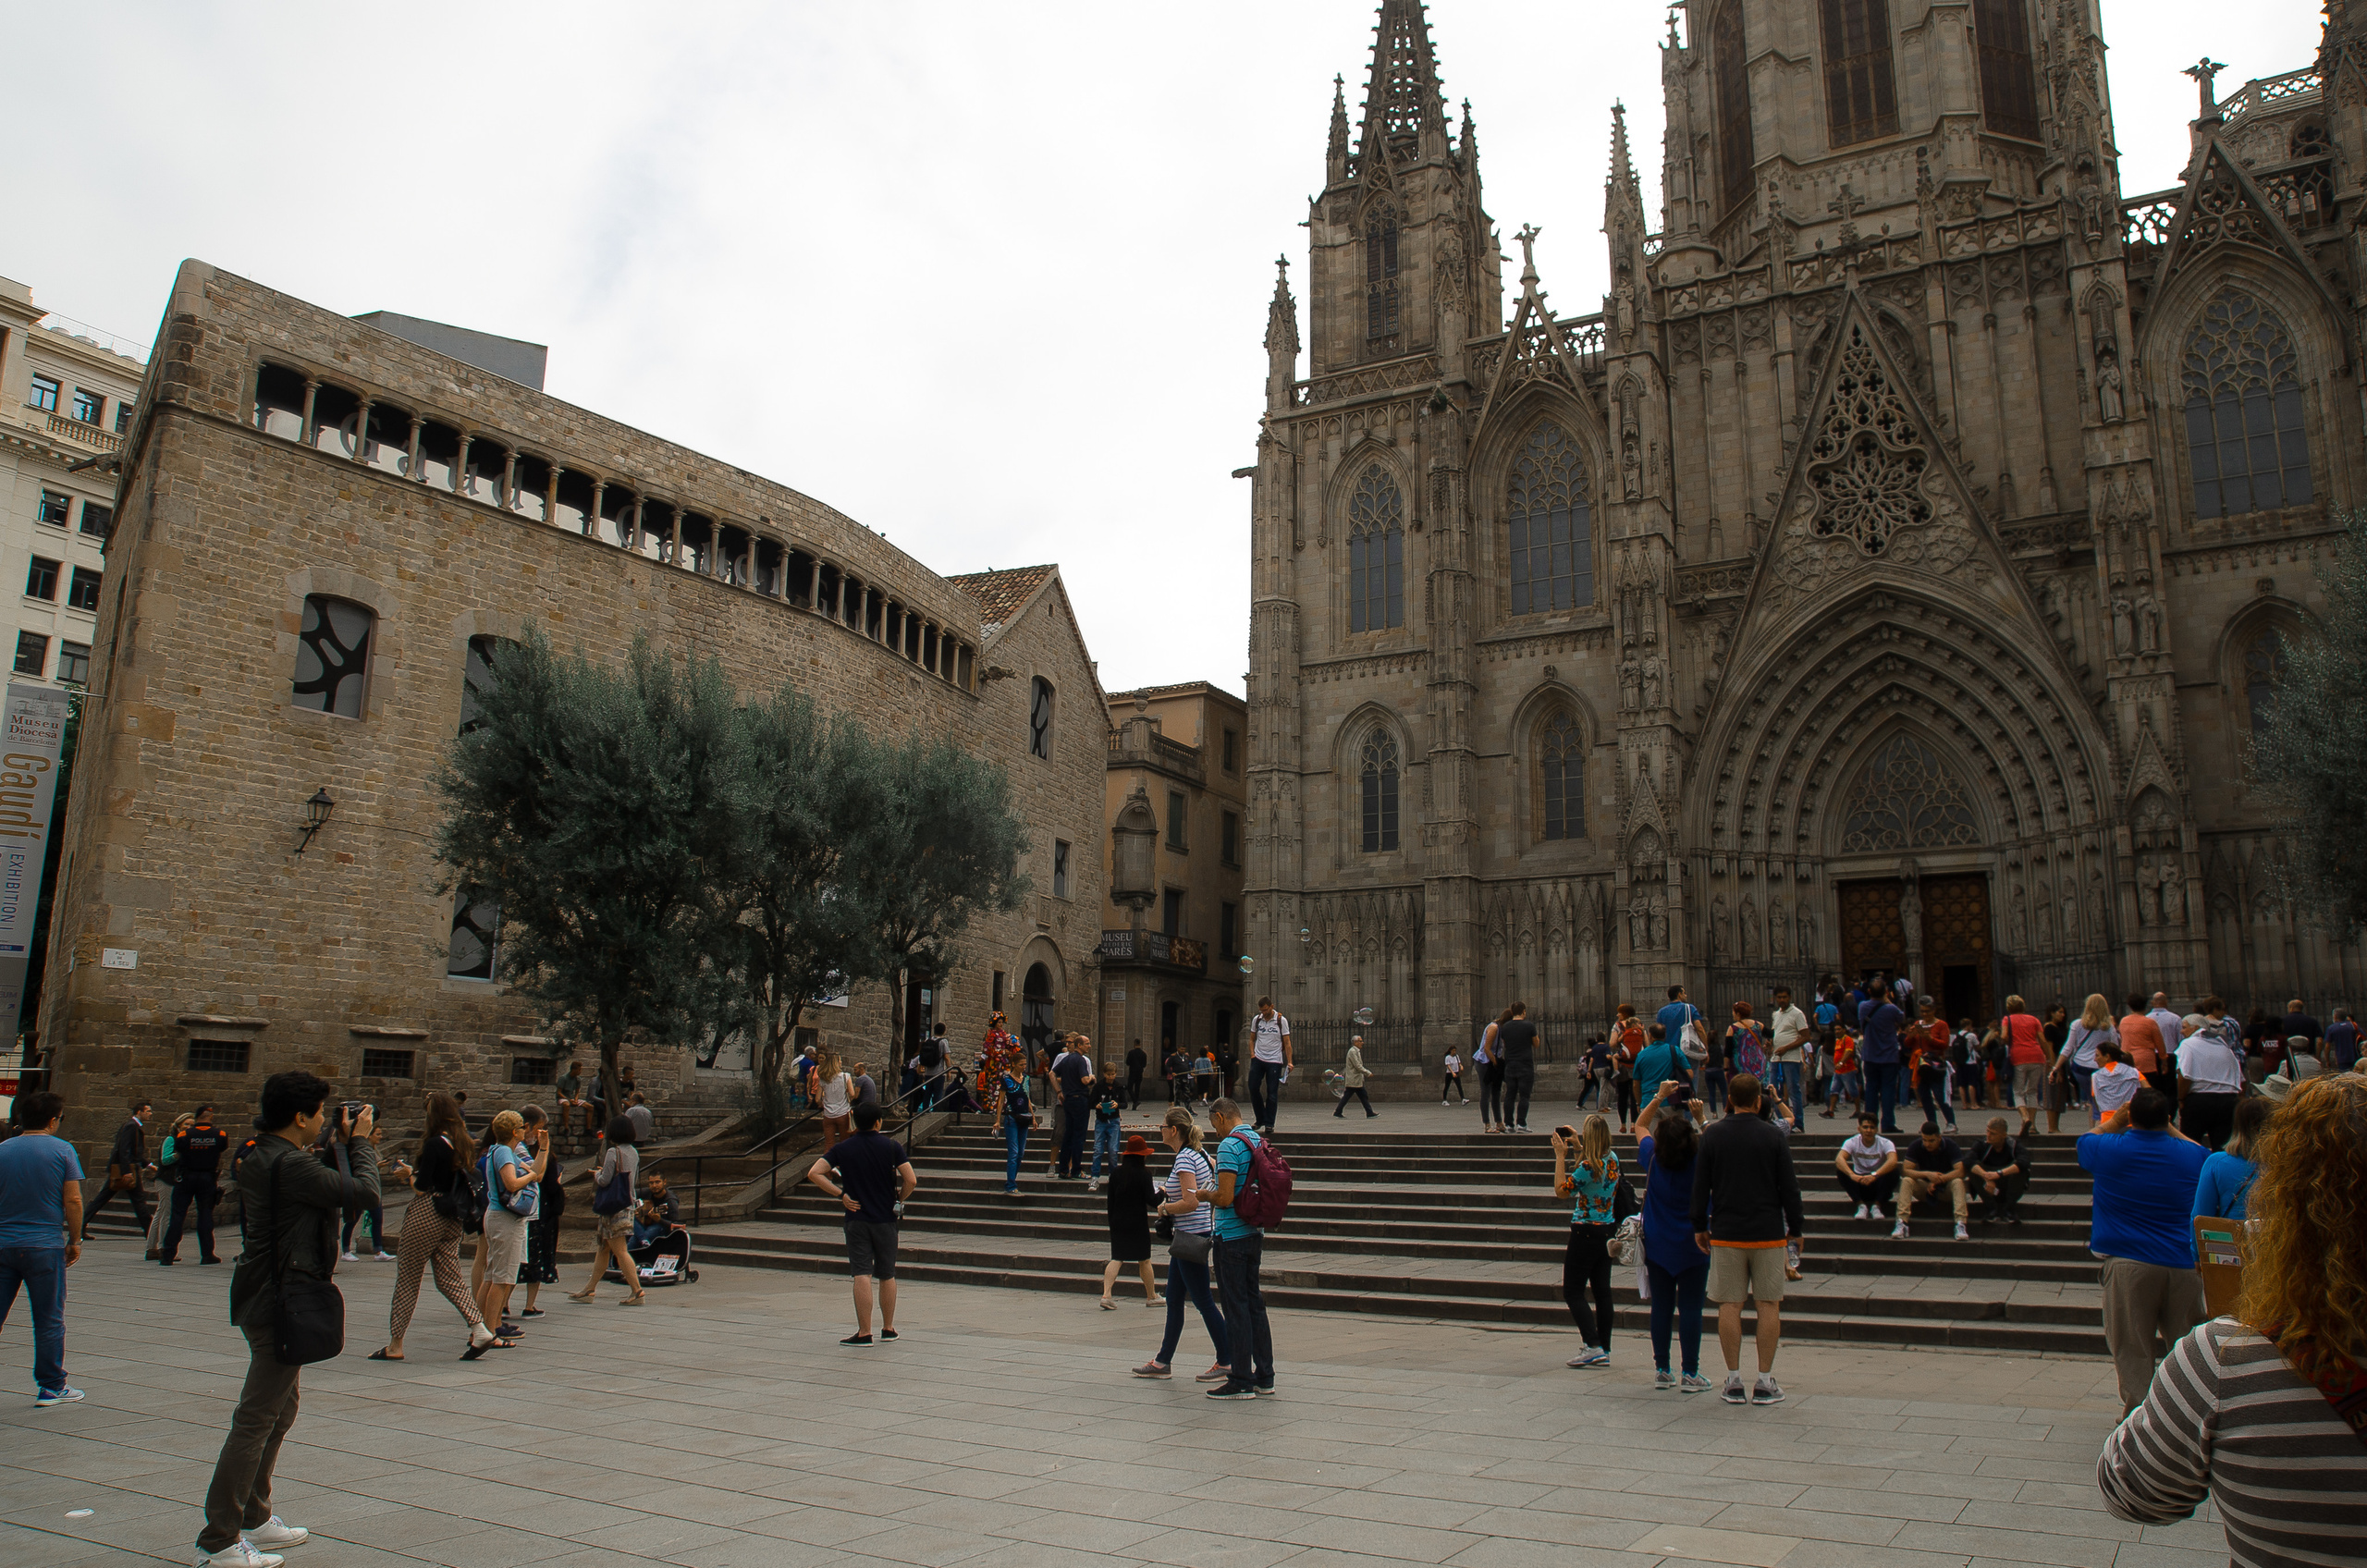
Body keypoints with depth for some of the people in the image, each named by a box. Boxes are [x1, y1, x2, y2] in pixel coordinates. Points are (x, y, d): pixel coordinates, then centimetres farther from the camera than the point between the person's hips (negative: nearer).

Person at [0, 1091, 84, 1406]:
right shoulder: (62, 1150, -6)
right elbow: (73, 1200, -9)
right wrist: (75, 1241, 3)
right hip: (45, 1247, -3)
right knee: (49, 1320, 6)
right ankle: (51, 1387, 12)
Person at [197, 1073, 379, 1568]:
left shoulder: (259, 1159, 10)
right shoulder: (291, 1165, -23)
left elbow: (323, 1187, 19)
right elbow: (364, 1191, -20)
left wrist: (352, 1147, 13)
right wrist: (360, 1144, -5)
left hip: (263, 1299, 11)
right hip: (282, 1303, -11)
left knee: (281, 1408, 21)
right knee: (257, 1419, -4)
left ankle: (253, 1518, 32)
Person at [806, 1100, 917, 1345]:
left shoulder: (843, 1148, 1)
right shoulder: (892, 1146, -4)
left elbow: (814, 1174, -8)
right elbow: (911, 1181, -13)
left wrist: (841, 1195, -5)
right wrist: (899, 1199, 5)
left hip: (856, 1218, 0)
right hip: (885, 1218, 0)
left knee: (862, 1275, -3)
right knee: (887, 1275, 12)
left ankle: (864, 1333, -6)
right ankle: (888, 1329, 21)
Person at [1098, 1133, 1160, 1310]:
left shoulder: (1116, 1172, 3)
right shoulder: (1143, 1173, -11)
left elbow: (1110, 1199, 8)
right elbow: (1151, 1199, -13)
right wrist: (1161, 1192, 7)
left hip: (1118, 1222, 4)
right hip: (1138, 1223, -4)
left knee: (1116, 1258, 4)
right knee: (1144, 1260, 10)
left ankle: (1106, 1295, -12)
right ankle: (1151, 1297, 21)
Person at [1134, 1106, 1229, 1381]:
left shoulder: (1184, 1160, -19)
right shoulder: (1198, 1153, 9)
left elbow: (1190, 1203, -28)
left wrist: (1164, 1207, -10)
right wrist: (1171, 1193, 19)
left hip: (1192, 1234, -10)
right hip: (1186, 1237, 10)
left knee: (1203, 1301, -1)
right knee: (1173, 1299, 15)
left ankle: (1227, 1362, 7)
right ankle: (1163, 1362, 22)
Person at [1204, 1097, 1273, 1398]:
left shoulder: (1229, 1146, -16)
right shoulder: (1259, 1142, 11)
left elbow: (1225, 1197, -22)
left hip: (1232, 1235, -8)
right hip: (1255, 1233, 8)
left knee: (1236, 1308, -3)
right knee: (1254, 1303, 13)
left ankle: (1242, 1381, 2)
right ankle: (1264, 1376, 17)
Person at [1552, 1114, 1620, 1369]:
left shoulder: (1587, 1166, -22)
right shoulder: (1612, 1160, 3)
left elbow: (1561, 1190, -13)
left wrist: (1560, 1156, -11)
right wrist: (1578, 1147, 21)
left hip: (1585, 1231, -8)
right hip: (1606, 1231, 8)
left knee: (1573, 1292, 0)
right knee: (1602, 1291, 12)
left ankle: (1593, 1346, -9)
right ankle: (1604, 1350, 15)